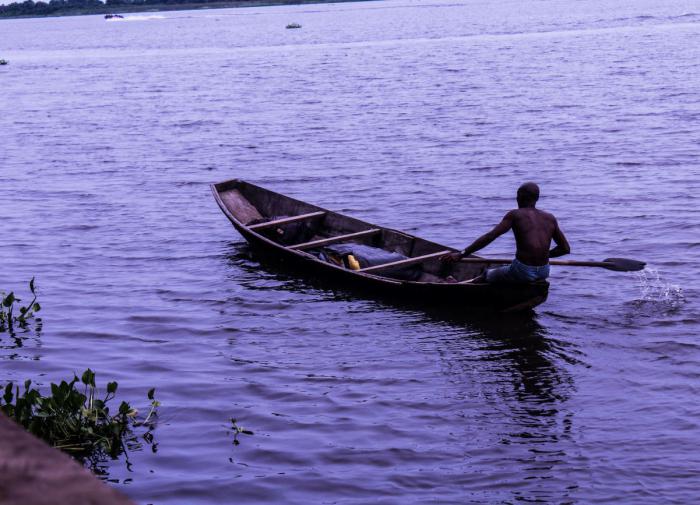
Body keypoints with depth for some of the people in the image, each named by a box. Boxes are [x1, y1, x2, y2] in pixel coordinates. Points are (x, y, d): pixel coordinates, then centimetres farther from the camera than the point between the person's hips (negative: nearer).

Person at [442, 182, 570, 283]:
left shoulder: (515, 215, -7)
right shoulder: (550, 218, 6)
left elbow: (489, 237, -16)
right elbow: (566, 248, 8)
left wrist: (461, 255, -14)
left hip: (522, 272, -5)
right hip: (544, 272, 6)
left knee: (486, 276, 21)